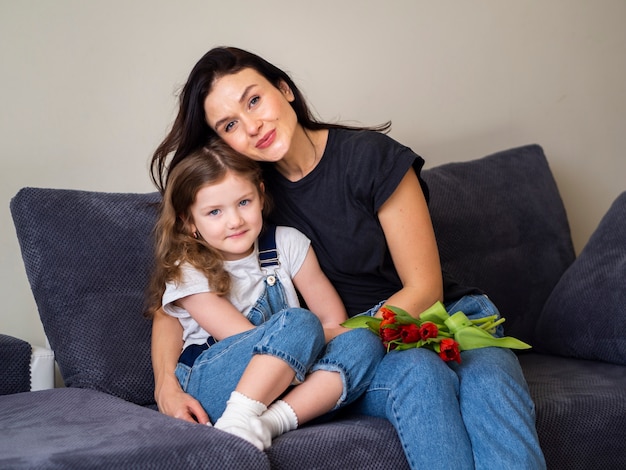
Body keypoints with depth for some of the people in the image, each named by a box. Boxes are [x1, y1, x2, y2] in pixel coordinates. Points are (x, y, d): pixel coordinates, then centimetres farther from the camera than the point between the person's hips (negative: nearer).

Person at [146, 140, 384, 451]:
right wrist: (304, 336, -5)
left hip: (288, 382, 5)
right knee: (297, 323, -28)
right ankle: (237, 421, -36)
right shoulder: (189, 272, -5)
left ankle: (269, 422, -35)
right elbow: (246, 339, -12)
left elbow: (336, 323, 5)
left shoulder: (287, 244, 5)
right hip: (211, 384, -5)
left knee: (365, 344, -21)